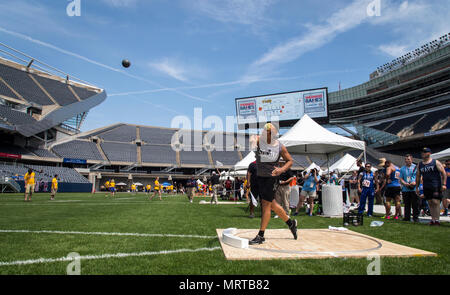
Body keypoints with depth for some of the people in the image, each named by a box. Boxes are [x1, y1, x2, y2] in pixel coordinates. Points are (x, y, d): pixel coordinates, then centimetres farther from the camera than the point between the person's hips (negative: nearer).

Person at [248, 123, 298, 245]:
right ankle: (291, 223, 38)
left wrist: (282, 169, -16)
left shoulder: (280, 147, -8)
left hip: (272, 177, -5)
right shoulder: (259, 141, -3)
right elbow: (254, 139, -24)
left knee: (266, 205, -6)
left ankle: (261, 236, 4)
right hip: (260, 177, 5)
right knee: (272, 204, 16)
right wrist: (253, 140, -48)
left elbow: (290, 161, 2)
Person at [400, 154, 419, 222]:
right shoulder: (402, 169, 12)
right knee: (407, 205, 7)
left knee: (415, 205, -1)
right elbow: (401, 179, 8)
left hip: (414, 189, -2)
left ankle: (415, 217, 9)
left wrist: (415, 182, -16)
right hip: (405, 189, 2)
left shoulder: (416, 167, 5)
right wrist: (406, 184, -10)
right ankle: (407, 217, 13)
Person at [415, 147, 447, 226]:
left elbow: (443, 173, -4)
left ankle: (437, 219, -4)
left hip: (436, 186, -4)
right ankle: (433, 219, 13)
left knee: (436, 202, -9)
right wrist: (417, 187, 13)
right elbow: (418, 176, 15)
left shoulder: (436, 162, -2)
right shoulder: (420, 164, 10)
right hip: (426, 187, 4)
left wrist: (443, 184, -13)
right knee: (430, 203, 7)